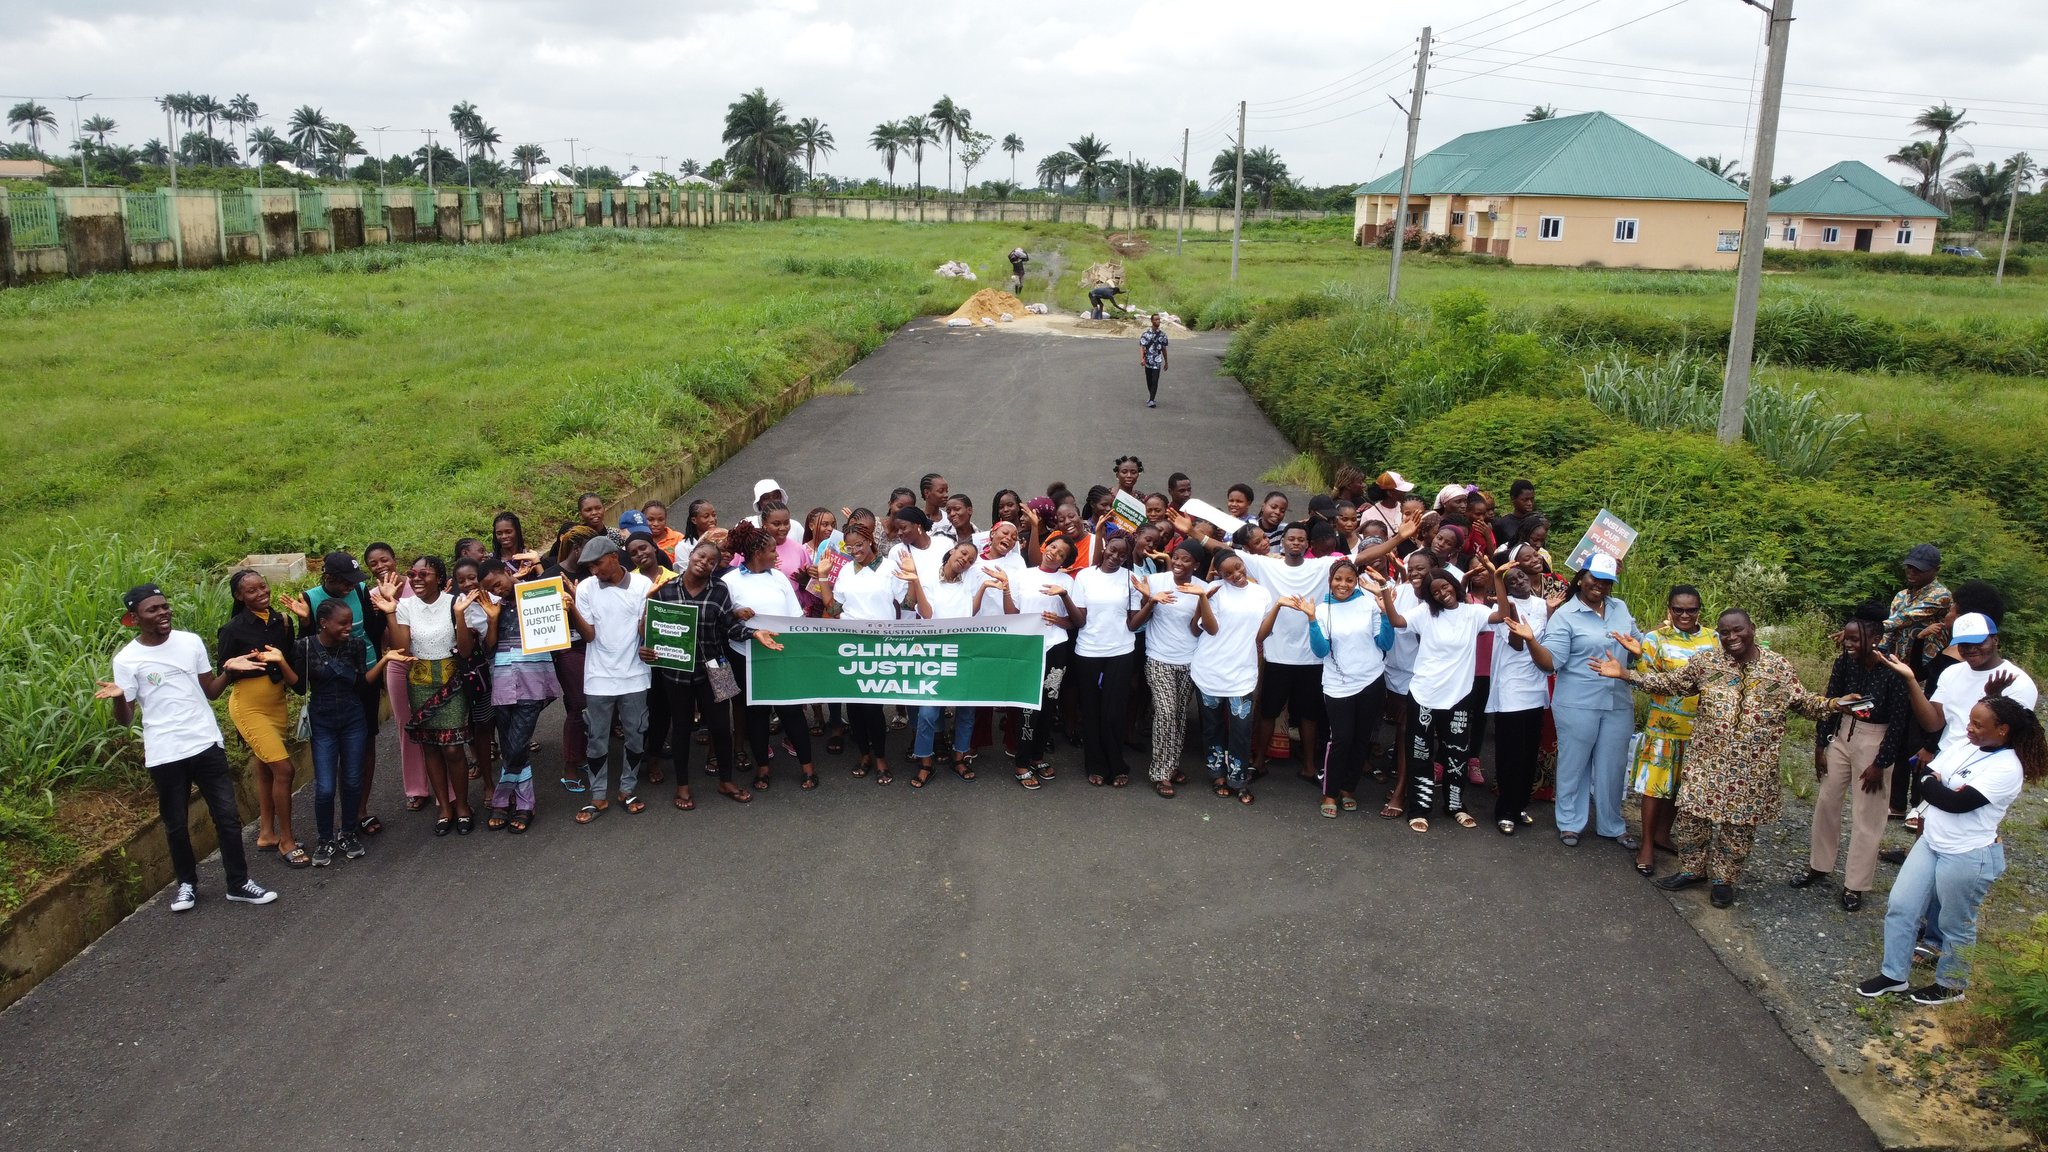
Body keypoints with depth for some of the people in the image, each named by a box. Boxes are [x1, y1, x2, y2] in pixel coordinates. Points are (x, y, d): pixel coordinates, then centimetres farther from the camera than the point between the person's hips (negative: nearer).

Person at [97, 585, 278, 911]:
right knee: (175, 825, 12)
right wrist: (118, 698, -24)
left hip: (207, 744, 2)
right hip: (164, 755, -2)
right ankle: (187, 883, 31)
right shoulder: (127, 660, -7)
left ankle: (239, 883, 15)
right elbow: (126, 720, -4)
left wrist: (228, 670, -6)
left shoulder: (191, 642, 1)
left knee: (227, 816, 4)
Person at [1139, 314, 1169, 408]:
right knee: (1149, 381, 11)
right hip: (1148, 361, 0)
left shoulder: (1162, 334, 4)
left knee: (1155, 381, -11)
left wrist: (1166, 362, 17)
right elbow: (1141, 347, -10)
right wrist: (1141, 359, -25)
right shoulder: (1146, 333, -4)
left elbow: (1164, 349, 12)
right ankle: (1152, 398, 30)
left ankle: (1151, 400, -13)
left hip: (1157, 362, 0)